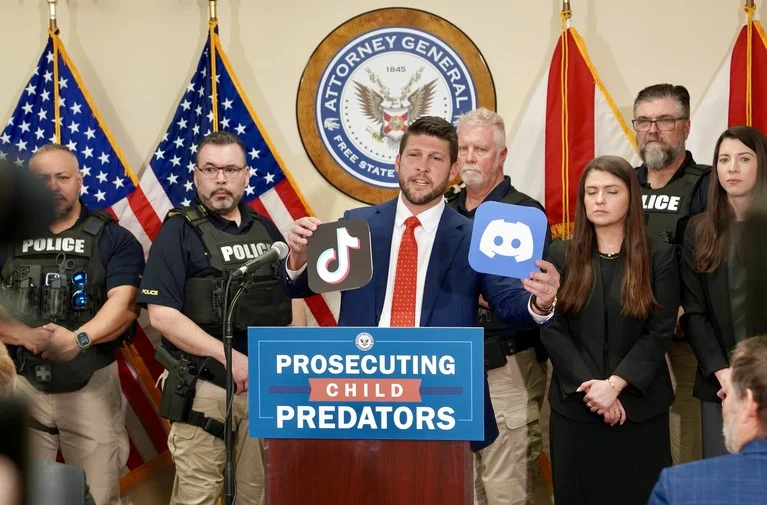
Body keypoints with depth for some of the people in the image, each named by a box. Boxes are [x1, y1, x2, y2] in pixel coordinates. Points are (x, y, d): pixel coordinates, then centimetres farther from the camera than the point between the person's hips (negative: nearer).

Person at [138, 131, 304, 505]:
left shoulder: (266, 230, 12)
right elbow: (162, 315, -13)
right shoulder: (178, 231, -5)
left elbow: (292, 299, 19)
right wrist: (228, 355, -20)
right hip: (204, 389, -5)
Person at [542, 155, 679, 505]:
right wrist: (588, 386, -14)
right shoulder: (561, 256, 5)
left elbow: (659, 332, -6)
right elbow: (552, 330, -2)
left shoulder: (660, 257, 1)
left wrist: (614, 385, -16)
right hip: (574, 404, 1)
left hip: (640, 406, -1)